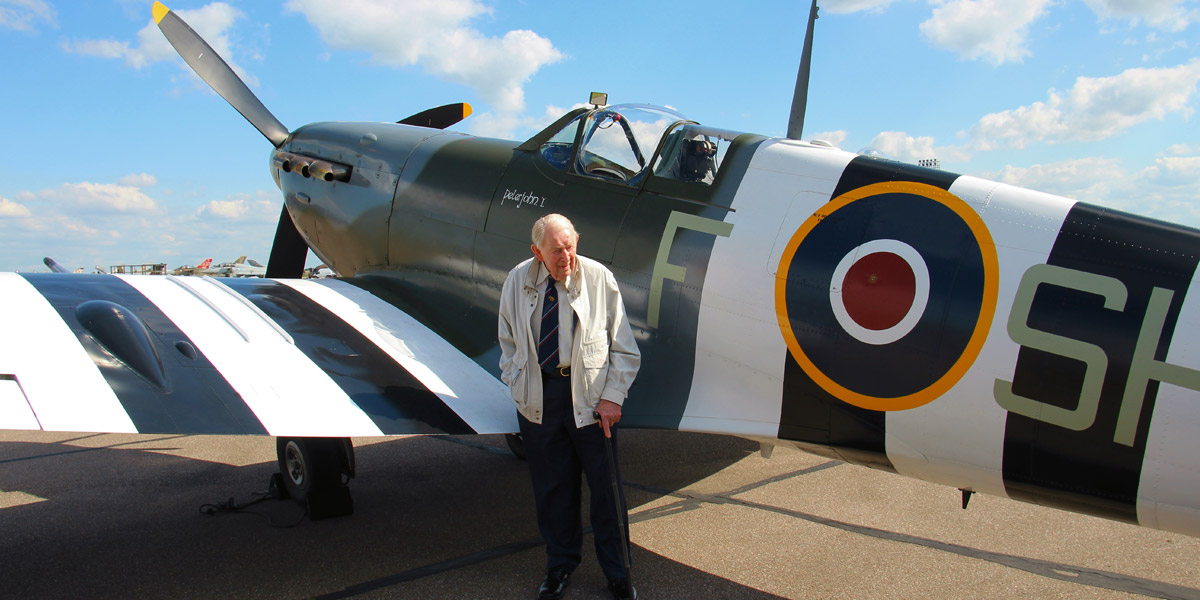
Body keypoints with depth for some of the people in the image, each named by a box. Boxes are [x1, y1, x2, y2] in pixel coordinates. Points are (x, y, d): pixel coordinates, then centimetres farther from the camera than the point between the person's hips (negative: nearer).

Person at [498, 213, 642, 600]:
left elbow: (623, 347, -1)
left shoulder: (599, 278, -6)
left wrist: (612, 396, -7)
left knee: (605, 485, 6)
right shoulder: (518, 281, 1)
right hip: (538, 398, 2)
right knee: (551, 486, 12)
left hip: (590, 397, -2)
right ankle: (560, 564, 33)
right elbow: (508, 340, 14)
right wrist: (517, 386, 5)